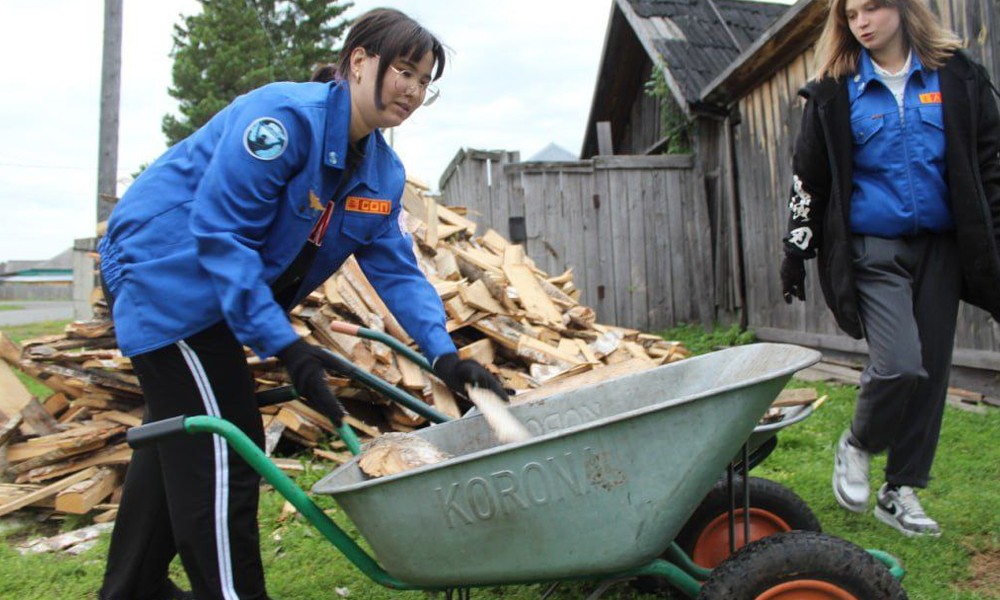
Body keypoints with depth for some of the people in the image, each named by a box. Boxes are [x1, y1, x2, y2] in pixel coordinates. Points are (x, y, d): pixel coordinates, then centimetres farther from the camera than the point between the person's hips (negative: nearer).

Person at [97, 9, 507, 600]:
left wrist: (445, 355, -13)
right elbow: (219, 231, -27)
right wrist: (286, 345, -31)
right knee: (222, 451, -9)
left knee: (180, 437, 18)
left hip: (214, 290, 9)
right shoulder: (286, 114, -24)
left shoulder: (383, 173, 0)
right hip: (166, 270, -9)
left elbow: (396, 268, -1)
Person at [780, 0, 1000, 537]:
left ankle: (900, 492, 19)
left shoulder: (957, 76, 8)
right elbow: (808, 176, 5)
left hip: (941, 248, 3)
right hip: (873, 249, -3)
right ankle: (856, 444, 15)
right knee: (899, 365, -16)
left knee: (930, 370, 5)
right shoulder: (834, 91, 3)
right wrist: (796, 251, 3)